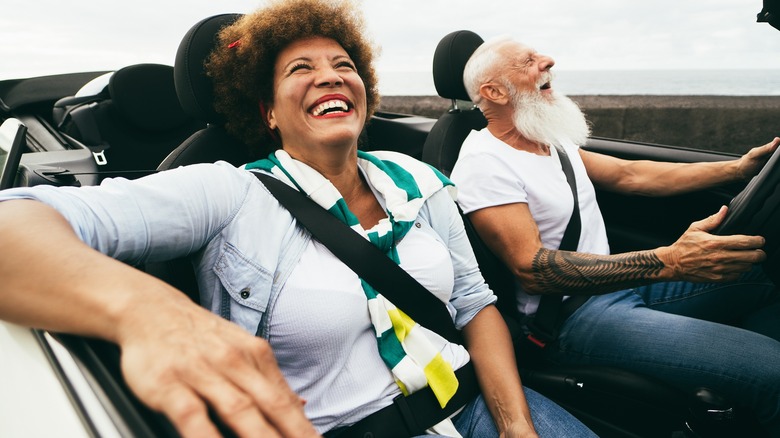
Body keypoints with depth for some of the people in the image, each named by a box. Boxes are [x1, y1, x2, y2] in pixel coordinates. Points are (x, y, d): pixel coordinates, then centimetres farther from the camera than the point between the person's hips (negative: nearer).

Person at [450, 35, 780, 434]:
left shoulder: (553, 139, 11)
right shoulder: (483, 163, -16)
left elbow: (628, 175, 19)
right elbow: (532, 270, -25)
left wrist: (737, 168, 10)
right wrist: (669, 262, -33)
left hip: (617, 280, 9)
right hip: (570, 316, -9)